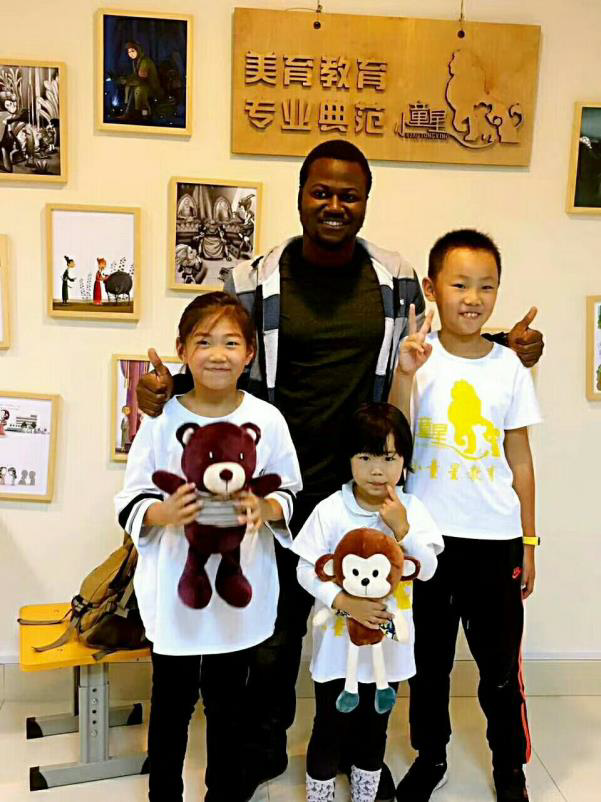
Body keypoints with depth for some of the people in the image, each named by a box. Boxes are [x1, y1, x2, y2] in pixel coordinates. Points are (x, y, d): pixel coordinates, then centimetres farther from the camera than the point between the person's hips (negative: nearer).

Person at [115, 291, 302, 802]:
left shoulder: (267, 419, -5)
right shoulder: (161, 421, -7)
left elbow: (292, 491, 3)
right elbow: (130, 504, -3)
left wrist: (266, 508, -19)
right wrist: (164, 513, -24)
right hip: (175, 590, -1)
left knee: (229, 702, 18)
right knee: (171, 702, 14)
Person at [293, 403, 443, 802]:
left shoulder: (412, 509, -6)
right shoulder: (330, 510, -13)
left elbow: (427, 570, -11)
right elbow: (307, 570, -13)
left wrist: (401, 527, -22)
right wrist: (345, 602, -26)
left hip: (388, 644, 3)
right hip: (337, 643, -2)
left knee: (374, 730, 20)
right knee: (330, 729, 11)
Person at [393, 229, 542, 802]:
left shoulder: (509, 366, 0)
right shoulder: (418, 357, -5)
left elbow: (519, 459, 5)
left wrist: (528, 542, 6)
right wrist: (405, 375, -26)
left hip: (496, 538, 1)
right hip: (428, 534, 0)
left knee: (501, 664, 9)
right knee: (429, 658, 15)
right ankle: (430, 755, 34)